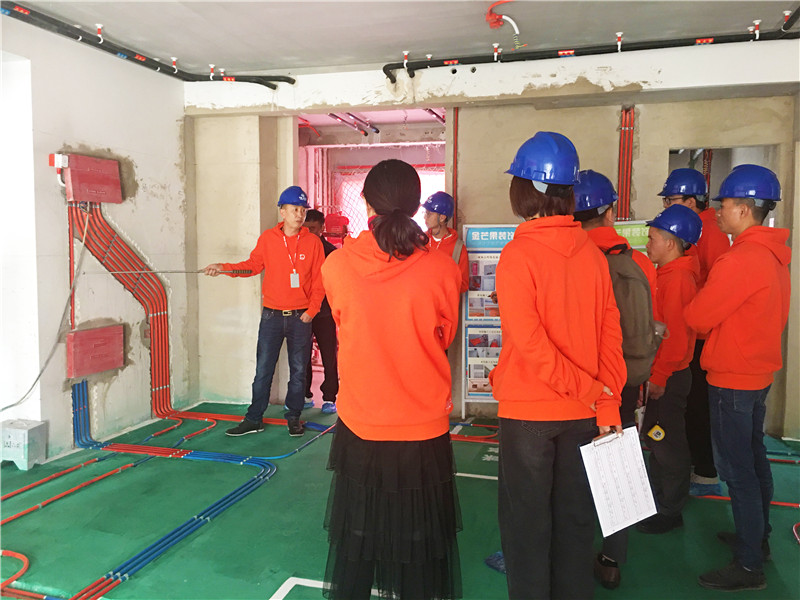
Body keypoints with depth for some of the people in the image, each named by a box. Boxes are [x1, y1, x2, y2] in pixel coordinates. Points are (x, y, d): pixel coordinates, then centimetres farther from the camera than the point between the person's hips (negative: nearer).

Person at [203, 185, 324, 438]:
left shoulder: (312, 242, -1)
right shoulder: (267, 239, 1)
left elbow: (319, 280, 1)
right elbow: (253, 265, 7)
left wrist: (311, 310, -6)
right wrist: (224, 267, -6)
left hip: (301, 317, 0)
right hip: (272, 315, 1)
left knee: (298, 370, 8)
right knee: (263, 369, 4)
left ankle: (294, 417, 23)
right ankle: (254, 419, 16)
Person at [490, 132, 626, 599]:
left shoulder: (519, 254, -14)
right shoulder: (593, 254, -1)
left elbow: (529, 339, -22)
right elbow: (611, 333, -2)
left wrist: (587, 389, -13)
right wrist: (608, 401, 0)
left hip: (529, 411, -4)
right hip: (583, 413, 5)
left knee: (527, 520, 10)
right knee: (575, 516, 18)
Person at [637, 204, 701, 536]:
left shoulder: (677, 280, -20)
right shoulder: (668, 275, 10)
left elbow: (676, 335, -23)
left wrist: (659, 378, -19)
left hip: (669, 377, -9)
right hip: (661, 373, 9)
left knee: (668, 444, 3)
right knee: (657, 438, 19)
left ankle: (670, 511, 17)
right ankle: (657, 499, 33)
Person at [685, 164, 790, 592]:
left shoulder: (740, 260, -23)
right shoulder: (774, 256, 7)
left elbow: (697, 317, -18)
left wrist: (690, 308, 4)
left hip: (732, 379, -10)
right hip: (759, 371, 10)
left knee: (737, 469, -2)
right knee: (754, 458, 20)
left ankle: (749, 566, 8)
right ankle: (758, 538, 36)